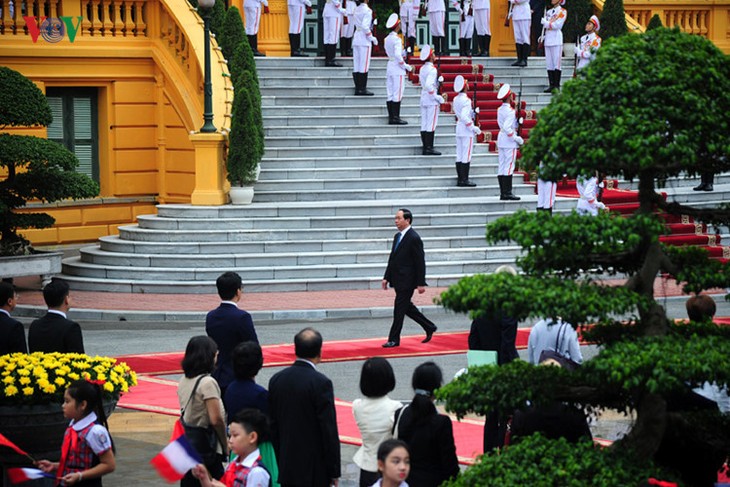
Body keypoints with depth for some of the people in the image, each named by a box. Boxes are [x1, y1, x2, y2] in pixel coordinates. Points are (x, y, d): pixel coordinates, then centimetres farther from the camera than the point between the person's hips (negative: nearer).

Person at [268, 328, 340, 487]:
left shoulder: (277, 380, 3)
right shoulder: (321, 383, -15)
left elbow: (273, 426, 9)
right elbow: (329, 431, -14)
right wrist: (334, 471, -6)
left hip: (287, 468, 6)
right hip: (315, 471, -6)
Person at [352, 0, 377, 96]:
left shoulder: (357, 9, 9)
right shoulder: (367, 10, -13)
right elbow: (365, 26, -21)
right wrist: (372, 38, -11)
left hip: (356, 39, 7)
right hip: (364, 40, -7)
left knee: (356, 65, 7)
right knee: (364, 65, -4)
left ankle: (357, 88, 9)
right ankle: (363, 89, -4)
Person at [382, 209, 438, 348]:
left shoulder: (414, 238, -14)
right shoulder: (397, 237, 12)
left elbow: (420, 262, -14)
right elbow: (392, 258, 18)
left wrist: (421, 283, -15)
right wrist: (386, 277, 13)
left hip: (407, 280, -9)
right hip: (398, 280, 9)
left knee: (399, 308, -5)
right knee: (406, 307, 15)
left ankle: (394, 339, 2)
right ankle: (429, 327, 28)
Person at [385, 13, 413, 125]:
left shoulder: (387, 38, 10)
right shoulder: (396, 39, -15)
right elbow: (398, 56, -21)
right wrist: (407, 67, -11)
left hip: (389, 67, 8)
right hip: (397, 69, -8)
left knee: (390, 94, 8)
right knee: (397, 94, -5)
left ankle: (391, 117, 9)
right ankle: (396, 117, -6)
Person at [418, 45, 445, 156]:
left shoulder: (422, 69, 10)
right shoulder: (432, 69, -16)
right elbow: (428, 85, -25)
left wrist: (437, 80, 13)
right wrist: (436, 96, -17)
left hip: (423, 99, 8)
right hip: (432, 101, -8)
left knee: (424, 125, 8)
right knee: (431, 124, -5)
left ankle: (425, 148, 11)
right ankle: (429, 148, -6)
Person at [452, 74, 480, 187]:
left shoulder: (456, 99, 8)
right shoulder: (466, 100, -17)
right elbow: (464, 116, -23)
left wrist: (472, 112, 11)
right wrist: (473, 128, -16)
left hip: (459, 127, 8)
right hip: (467, 131, -8)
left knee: (459, 156, 10)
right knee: (467, 156, -5)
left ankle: (460, 179, 13)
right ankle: (464, 180, -4)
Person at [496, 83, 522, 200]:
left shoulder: (500, 110, 9)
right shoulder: (510, 111, -16)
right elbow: (507, 128, -23)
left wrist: (517, 122, 9)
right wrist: (517, 138, -16)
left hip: (501, 138, 8)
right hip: (509, 142, -8)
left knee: (501, 167, 8)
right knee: (509, 167, -6)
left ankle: (502, 193, 11)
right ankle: (507, 193, -7)